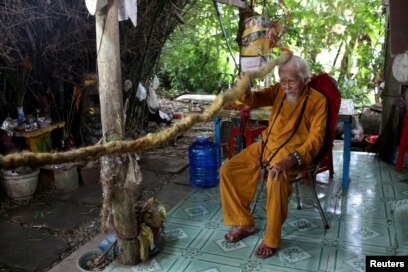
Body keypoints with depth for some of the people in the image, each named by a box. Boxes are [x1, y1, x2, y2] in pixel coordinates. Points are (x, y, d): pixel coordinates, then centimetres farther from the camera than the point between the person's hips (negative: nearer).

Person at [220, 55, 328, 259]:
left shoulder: (317, 100, -8)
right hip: (266, 144, 6)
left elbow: (315, 138, -15)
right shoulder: (279, 90, 6)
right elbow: (255, 100, -4)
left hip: (292, 152, -6)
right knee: (227, 170, -6)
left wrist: (291, 159, -31)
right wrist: (245, 90, -30)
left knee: (277, 181, -36)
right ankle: (245, 223, 8)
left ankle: (271, 239, -16)